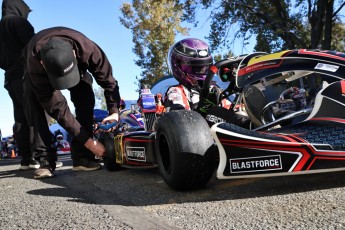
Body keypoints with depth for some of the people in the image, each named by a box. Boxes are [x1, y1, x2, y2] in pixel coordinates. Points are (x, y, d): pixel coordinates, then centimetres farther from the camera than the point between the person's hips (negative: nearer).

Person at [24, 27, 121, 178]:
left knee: (86, 99, -25)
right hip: (41, 74, -1)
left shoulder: (87, 49, -44)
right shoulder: (35, 64, -45)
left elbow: (108, 79, -28)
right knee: (36, 108, -27)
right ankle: (46, 159, -19)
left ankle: (82, 157, -19)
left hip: (78, 67, 2)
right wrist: (89, 141, -44)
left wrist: (114, 112, -39)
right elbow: (57, 108, -43)